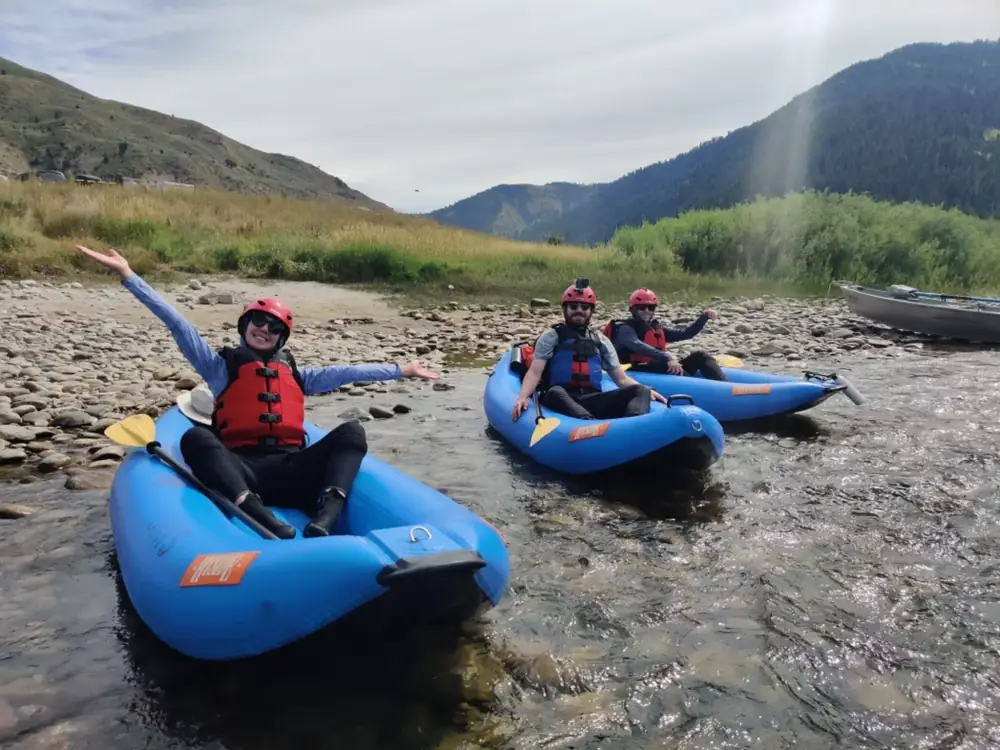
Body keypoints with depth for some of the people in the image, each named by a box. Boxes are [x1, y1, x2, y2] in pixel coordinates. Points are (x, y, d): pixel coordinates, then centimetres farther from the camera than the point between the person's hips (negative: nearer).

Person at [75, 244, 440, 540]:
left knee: (352, 431, -19)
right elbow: (178, 324, 12)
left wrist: (401, 370, 27)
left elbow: (344, 372, 26)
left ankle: (323, 522, -44)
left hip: (289, 471, 3)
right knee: (195, 437, -32)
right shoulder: (221, 366, 17)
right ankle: (266, 522, -54)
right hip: (241, 471, -2)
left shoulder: (294, 374, 25)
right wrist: (127, 275, 7)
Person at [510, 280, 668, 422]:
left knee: (640, 390, -19)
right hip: (561, 399, -3)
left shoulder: (600, 340, 21)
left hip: (592, 401, 4)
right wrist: (522, 397, -23)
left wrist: (646, 391, -2)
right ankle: (591, 423, -64)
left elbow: (621, 379, 17)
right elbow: (534, 372, -2)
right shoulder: (552, 336, 10)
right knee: (555, 392, -38)